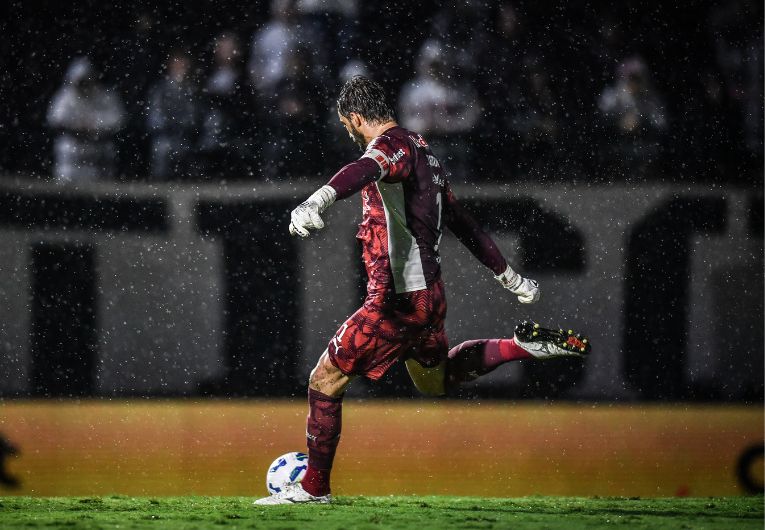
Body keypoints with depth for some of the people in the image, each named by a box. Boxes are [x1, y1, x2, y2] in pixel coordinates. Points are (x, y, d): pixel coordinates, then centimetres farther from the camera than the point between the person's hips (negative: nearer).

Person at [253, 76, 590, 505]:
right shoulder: (422, 149, 16)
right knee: (437, 380, 32)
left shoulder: (392, 144, -13)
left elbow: (365, 170, -39)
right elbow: (461, 220, 25)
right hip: (430, 294, 9)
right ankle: (525, 345, 23)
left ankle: (314, 487, 3)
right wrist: (509, 276, 31)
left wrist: (320, 199, -59)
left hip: (398, 300, -9)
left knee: (326, 379, -2)